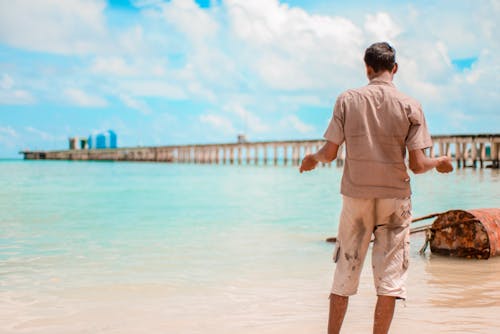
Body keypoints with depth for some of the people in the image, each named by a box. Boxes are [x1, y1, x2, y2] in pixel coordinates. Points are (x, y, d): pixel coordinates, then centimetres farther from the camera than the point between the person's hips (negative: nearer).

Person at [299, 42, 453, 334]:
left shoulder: (347, 100, -3)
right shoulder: (410, 106, -5)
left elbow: (330, 153, -4)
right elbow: (418, 165, -9)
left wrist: (313, 159, 17)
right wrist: (440, 162, 12)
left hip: (356, 196, 1)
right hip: (395, 198, -1)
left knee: (345, 272, 12)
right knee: (390, 275, 5)